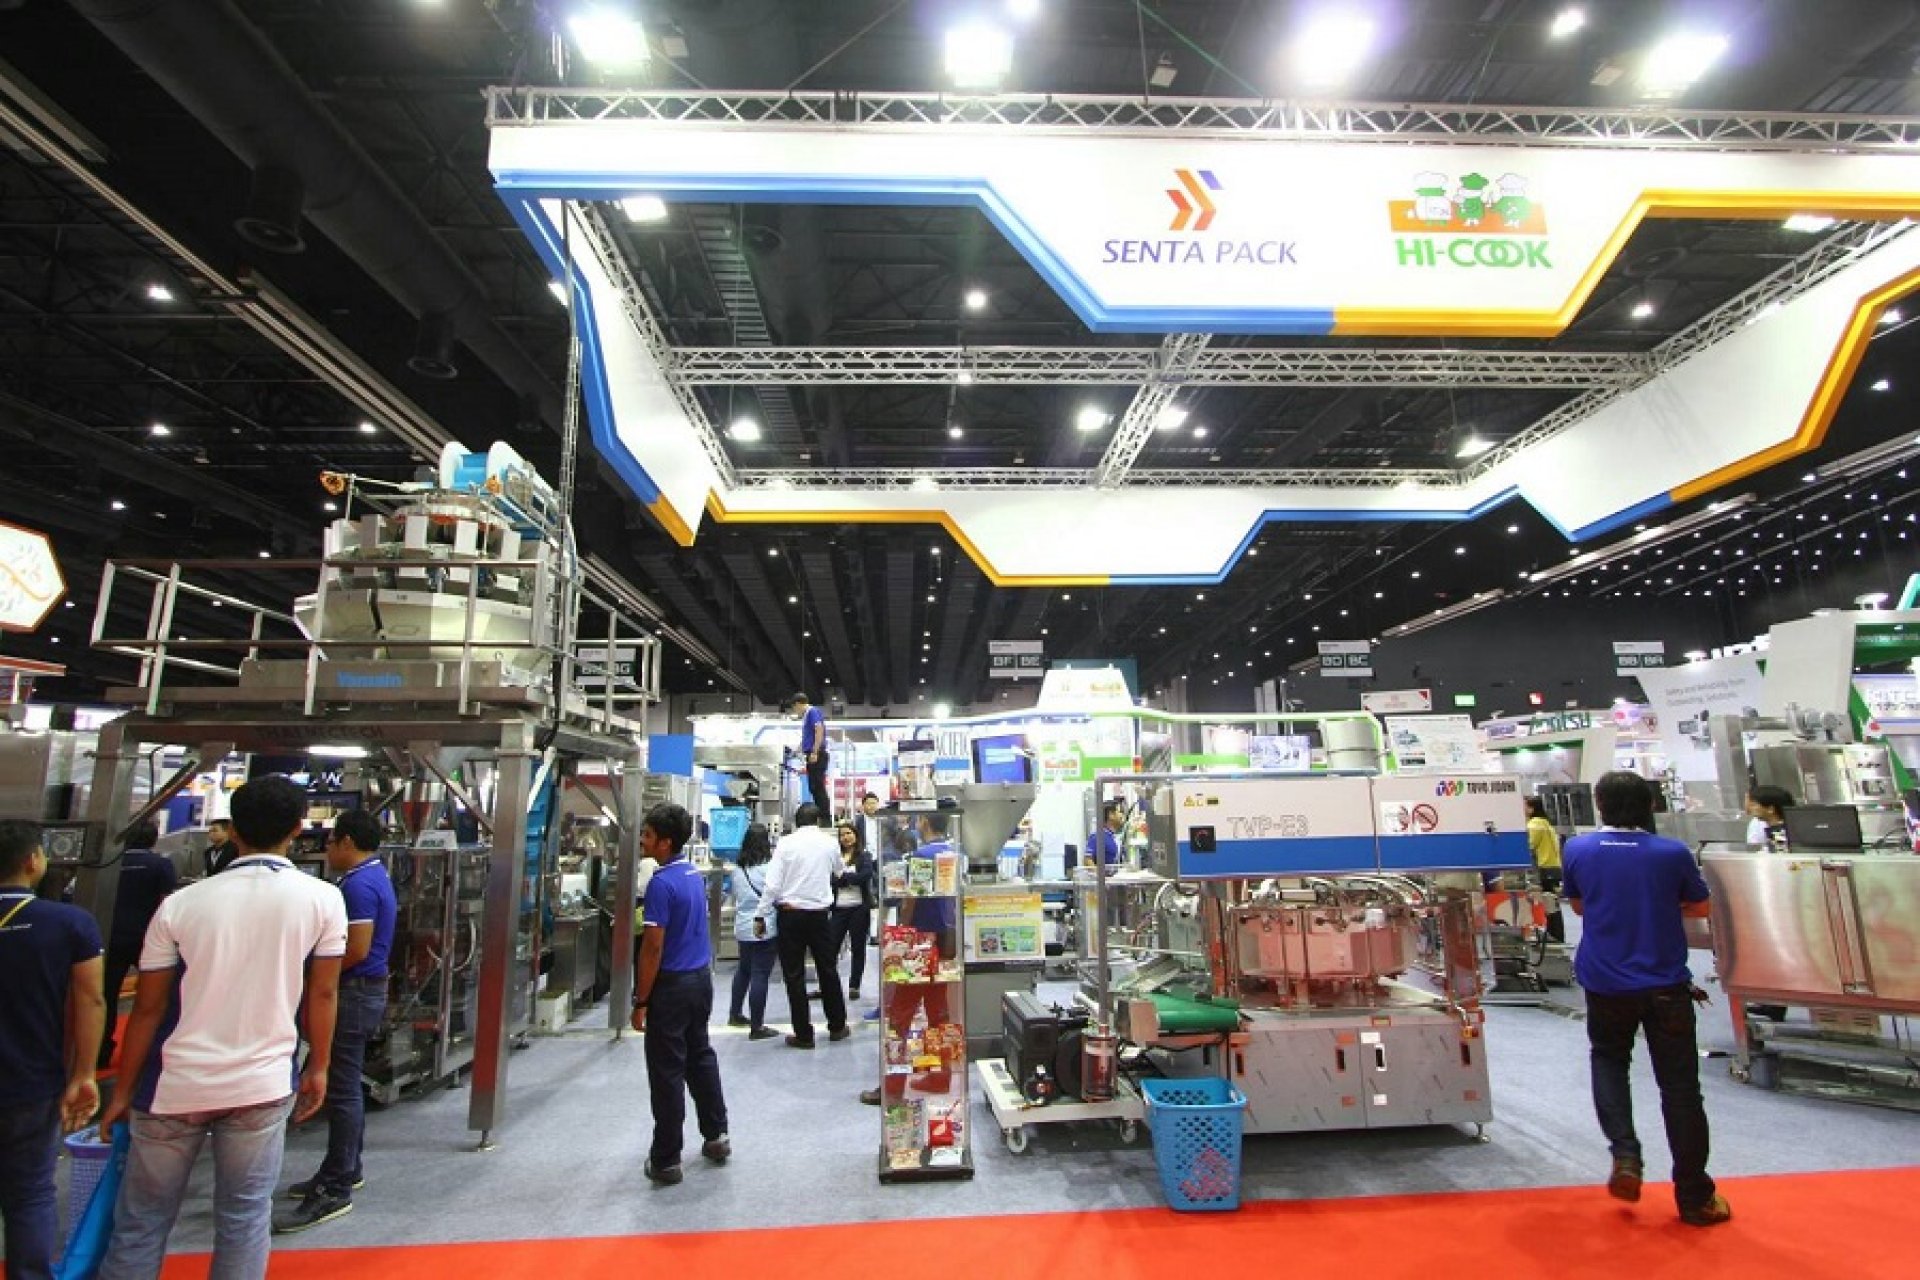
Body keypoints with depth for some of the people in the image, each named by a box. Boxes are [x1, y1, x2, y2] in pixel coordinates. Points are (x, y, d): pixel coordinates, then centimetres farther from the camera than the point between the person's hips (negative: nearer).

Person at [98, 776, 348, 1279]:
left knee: (140, 1223, 17)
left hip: (174, 1088, 1)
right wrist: (318, 1068, 10)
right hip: (261, 1087, -1)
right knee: (243, 1221, 11)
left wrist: (122, 1091, 11)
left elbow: (147, 1009, -1)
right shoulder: (323, 899, -9)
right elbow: (323, 994, -3)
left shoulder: (179, 904, -6)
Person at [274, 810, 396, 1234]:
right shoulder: (374, 876, 13)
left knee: (341, 1090, -5)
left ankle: (335, 1191, 2)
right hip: (363, 989, 11)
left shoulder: (359, 884, -19)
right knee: (346, 1086, 19)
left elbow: (355, 950, -24)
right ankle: (345, 1170, 31)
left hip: (353, 992, -11)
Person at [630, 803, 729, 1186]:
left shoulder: (662, 883, -20)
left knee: (667, 1073, 4)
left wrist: (641, 1001, -14)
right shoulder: (695, 874, 6)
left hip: (672, 985, -8)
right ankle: (716, 1135, 29)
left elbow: (653, 946, -21)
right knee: (701, 1057, 20)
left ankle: (666, 1161, 14)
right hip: (701, 978, 8)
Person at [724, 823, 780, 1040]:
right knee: (760, 976, -1)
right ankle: (757, 1027, 4)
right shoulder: (769, 868, -16)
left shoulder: (736, 868, 1)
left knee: (744, 969, 24)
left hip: (742, 928, 7)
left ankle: (735, 1013, 37)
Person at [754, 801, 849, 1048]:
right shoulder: (830, 842, 1)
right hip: (819, 914, 2)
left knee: (794, 975, 7)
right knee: (827, 970, 16)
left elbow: (773, 883, -12)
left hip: (790, 913, -2)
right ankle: (837, 1026, 27)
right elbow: (837, 871, 21)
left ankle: (803, 1035, 11)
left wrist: (761, 916, -5)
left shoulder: (786, 842, -7)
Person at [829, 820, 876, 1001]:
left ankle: (854, 986, 16)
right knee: (831, 947, 0)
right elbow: (829, 879, -4)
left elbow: (867, 875, -14)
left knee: (858, 948, 7)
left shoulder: (865, 856, 4)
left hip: (859, 908, -1)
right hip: (838, 908, 1)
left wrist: (843, 877, -12)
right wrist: (851, 879, -17)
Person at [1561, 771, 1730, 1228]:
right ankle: (1694, 1196, 19)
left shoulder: (1578, 850, -7)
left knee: (1608, 1058, 24)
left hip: (1606, 984, 1)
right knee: (1679, 1084, 9)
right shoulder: (1673, 853, -9)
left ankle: (1625, 1156, 10)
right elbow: (1700, 907, 8)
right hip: (1666, 985, 0)